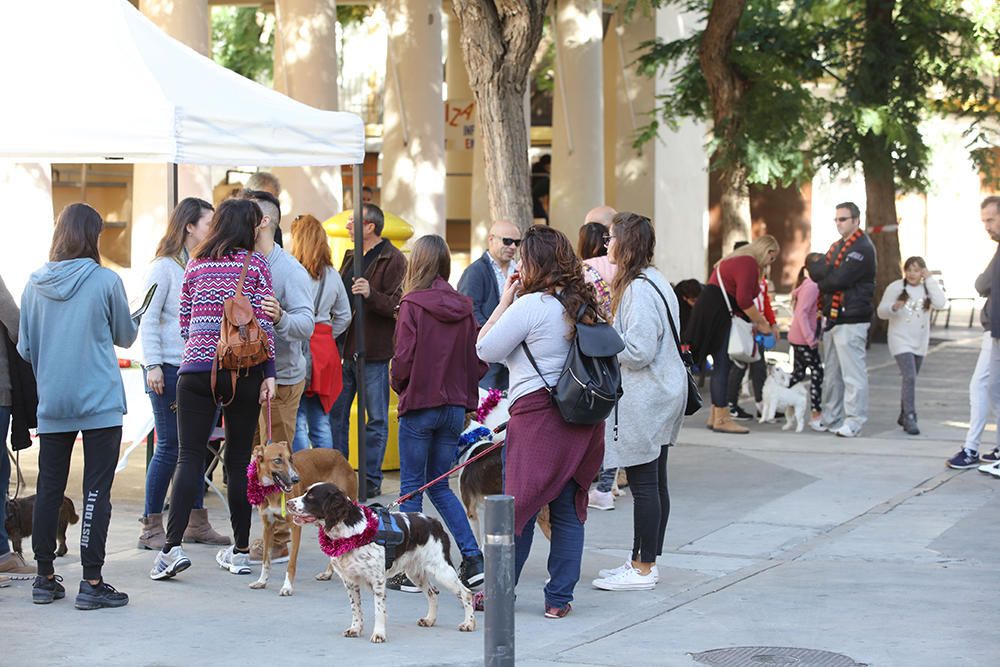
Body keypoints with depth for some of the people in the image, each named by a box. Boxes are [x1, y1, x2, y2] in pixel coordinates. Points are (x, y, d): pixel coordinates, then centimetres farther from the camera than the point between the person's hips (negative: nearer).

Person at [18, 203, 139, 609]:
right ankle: (92, 583, -3)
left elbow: (24, 348, 8)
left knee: (49, 489, 11)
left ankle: (45, 579, 17)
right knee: (96, 491, -1)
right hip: (100, 403, -4)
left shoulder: (35, 284, 1)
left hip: (52, 404, 4)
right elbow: (126, 336, 4)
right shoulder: (105, 281, -9)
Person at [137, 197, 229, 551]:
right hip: (170, 368, -6)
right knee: (169, 446, -4)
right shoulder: (165, 267, -6)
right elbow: (148, 320, -8)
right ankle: (151, 527, 3)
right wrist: (153, 365, -14)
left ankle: (196, 522, 18)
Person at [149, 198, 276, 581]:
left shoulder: (196, 265, 9)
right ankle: (240, 552, 10)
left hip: (196, 367, 1)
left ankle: (172, 547, -13)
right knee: (239, 460, 5)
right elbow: (263, 323, -5)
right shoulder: (255, 264, 1)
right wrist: (268, 373, -3)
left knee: (189, 457, -2)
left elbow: (184, 323, 13)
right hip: (244, 372, -1)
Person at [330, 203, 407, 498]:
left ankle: (371, 479, 8)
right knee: (335, 414, 9)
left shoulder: (393, 260, -9)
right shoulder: (351, 257, 16)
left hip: (373, 353, -8)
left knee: (376, 418, 2)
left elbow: (399, 307, -17)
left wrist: (371, 295, -30)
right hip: (344, 349, 8)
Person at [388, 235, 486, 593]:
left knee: (412, 487, 5)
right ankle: (473, 558, 4)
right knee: (440, 486, 16)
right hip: (455, 406, 5)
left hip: (419, 405, -5)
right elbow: (480, 360, 3)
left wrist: (398, 385, 5)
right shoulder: (464, 307, 3)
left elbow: (403, 358, -14)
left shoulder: (412, 305, -12)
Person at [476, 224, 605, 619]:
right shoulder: (583, 305, 10)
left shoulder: (530, 306, -12)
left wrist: (505, 300, 1)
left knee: (520, 505, 4)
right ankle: (559, 598, 9)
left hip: (538, 413, -6)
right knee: (568, 510, 7)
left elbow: (486, 350, -6)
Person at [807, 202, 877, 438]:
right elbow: (817, 272, 9)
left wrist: (821, 277, -1)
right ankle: (831, 417, 22)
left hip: (852, 319, -10)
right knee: (831, 371, 14)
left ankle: (854, 420, -8)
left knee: (852, 372, -9)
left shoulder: (862, 248, -11)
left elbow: (838, 279, -19)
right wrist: (819, 266, -12)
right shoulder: (838, 246, 19)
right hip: (833, 317, 10)